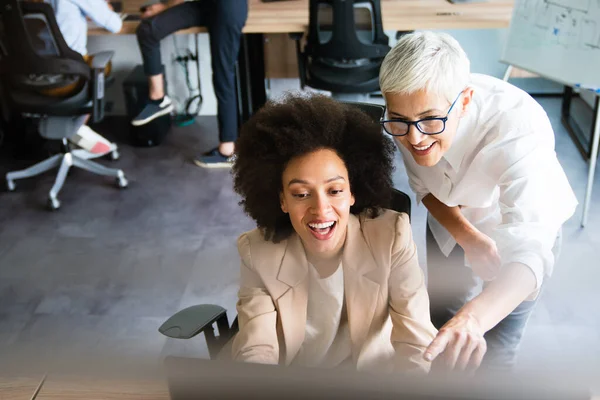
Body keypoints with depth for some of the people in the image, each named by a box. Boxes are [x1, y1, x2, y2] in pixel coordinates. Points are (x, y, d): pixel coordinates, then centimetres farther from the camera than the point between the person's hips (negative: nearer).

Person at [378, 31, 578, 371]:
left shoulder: (521, 131, -44)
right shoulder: (410, 109, -29)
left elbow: (528, 256, -54)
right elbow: (425, 186, -9)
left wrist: (473, 318, -74)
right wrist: (467, 236, -26)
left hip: (531, 225, -3)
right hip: (452, 219, 4)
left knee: (496, 349, 3)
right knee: (443, 321, 18)